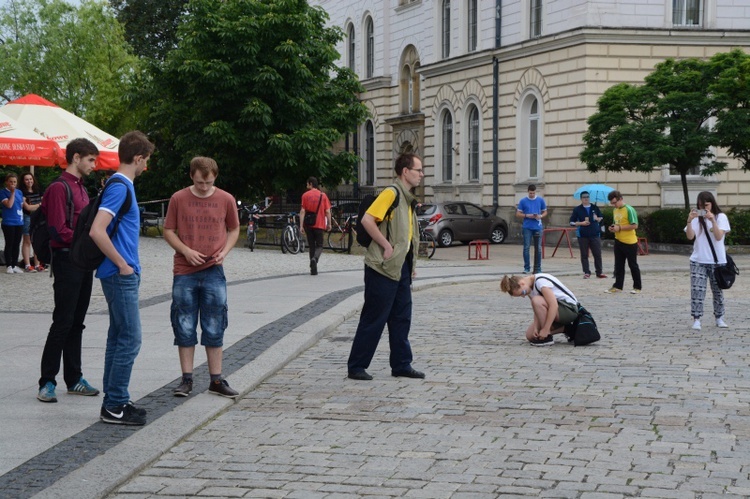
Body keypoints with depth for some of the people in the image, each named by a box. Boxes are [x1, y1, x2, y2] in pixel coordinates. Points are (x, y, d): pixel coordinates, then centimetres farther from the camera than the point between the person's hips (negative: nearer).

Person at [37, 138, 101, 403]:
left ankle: (74, 379, 18)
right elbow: (59, 231, -18)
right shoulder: (59, 188, -11)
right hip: (67, 260, -9)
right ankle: (47, 383, -2)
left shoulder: (81, 188, 17)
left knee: (77, 323, 12)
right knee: (63, 322, -8)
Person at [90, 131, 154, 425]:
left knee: (118, 337, 13)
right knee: (130, 339, -7)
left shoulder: (122, 186, 14)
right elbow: (97, 231, -26)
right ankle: (115, 406, -3)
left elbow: (109, 229, 24)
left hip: (122, 274, 10)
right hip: (121, 275, -10)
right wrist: (123, 265, -18)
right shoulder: (120, 188, -16)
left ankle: (113, 401, 19)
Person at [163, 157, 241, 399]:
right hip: (184, 272, 0)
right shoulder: (178, 199, -1)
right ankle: (187, 379, 12)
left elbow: (234, 229, 13)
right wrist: (186, 251, -11)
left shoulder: (226, 199, 2)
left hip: (213, 272, 0)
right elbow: (168, 231, 5)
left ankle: (216, 380, 11)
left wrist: (224, 251, -5)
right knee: (184, 328, 4)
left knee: (215, 329, 4)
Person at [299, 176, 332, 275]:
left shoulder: (305, 195, -2)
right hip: (320, 225, 0)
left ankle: (313, 270, 8)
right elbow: (327, 211, -2)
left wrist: (301, 225, -6)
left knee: (311, 246, 9)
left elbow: (302, 211, -7)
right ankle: (315, 258, -24)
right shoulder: (323, 195, 0)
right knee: (319, 246, 7)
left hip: (308, 225, 0)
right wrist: (329, 224, 8)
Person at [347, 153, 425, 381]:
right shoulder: (391, 193, -13)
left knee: (402, 317, 11)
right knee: (374, 319, -3)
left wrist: (410, 263, 16)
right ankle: (356, 366, 5)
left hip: (401, 268, 9)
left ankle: (401, 365, 19)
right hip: (383, 267, -9)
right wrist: (387, 246, -20)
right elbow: (367, 220, -23)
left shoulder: (408, 199, 16)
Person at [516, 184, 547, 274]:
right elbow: (518, 214, 4)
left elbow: (545, 212, 13)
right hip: (527, 227, -1)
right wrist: (527, 215, -12)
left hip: (538, 227, 1)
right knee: (526, 247, -3)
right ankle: (526, 268, 4)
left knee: (538, 248, 3)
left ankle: (537, 269, 9)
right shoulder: (523, 201, 3)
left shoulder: (541, 200, 7)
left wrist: (540, 216, -9)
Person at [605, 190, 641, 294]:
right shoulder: (615, 210, 10)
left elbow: (634, 225, -19)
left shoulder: (629, 210, -15)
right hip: (618, 241, 7)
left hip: (630, 242, -7)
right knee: (618, 265, 9)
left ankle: (637, 287, 11)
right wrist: (613, 228, 1)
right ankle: (617, 286, 14)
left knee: (633, 265, 2)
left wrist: (619, 228, -21)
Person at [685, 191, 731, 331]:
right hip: (698, 261, 0)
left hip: (717, 261, 0)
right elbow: (690, 236, -8)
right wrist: (689, 221, -22)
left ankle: (719, 318, 23)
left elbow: (719, 237, -14)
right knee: (697, 290, -8)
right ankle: (696, 320, -7)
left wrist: (712, 220, -25)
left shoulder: (721, 217, -1)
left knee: (718, 291, 10)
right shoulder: (696, 218, 3)